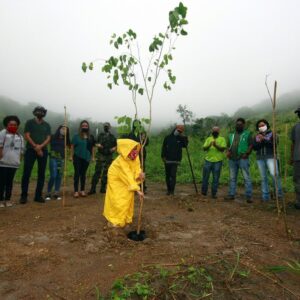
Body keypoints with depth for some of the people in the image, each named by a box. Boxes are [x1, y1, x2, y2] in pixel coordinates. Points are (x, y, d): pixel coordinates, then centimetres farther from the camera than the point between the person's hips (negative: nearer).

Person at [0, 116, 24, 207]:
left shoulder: (20, 136, 14)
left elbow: (21, 149, 17)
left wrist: (19, 159, 12)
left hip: (14, 163, 4)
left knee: (10, 182, 9)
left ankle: (7, 199, 18)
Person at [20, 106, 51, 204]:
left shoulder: (47, 125, 13)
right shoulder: (30, 122, 7)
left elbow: (48, 138, 4)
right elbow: (27, 136, -2)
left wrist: (40, 146, -13)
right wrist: (35, 147, -11)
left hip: (43, 151, 3)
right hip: (30, 150, -2)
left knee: (41, 174, 3)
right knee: (26, 173, -4)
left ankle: (38, 195, 10)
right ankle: (24, 196, 4)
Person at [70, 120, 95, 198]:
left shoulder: (91, 137, 8)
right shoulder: (76, 136, -1)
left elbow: (92, 147, 11)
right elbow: (72, 146, -2)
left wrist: (93, 157, 8)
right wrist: (71, 156, -7)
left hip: (86, 157, 3)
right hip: (77, 157, -2)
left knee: (83, 174, 9)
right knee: (77, 173, 0)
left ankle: (82, 190, 18)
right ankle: (76, 191, 5)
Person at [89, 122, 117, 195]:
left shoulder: (112, 137, 11)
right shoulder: (100, 135, 8)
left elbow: (115, 145, 13)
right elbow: (96, 144, 9)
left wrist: (114, 148, -7)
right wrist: (98, 145, -12)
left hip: (109, 156, 2)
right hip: (100, 156, -2)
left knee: (106, 172, 6)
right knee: (97, 171, -7)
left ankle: (103, 188, 15)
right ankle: (93, 188, -4)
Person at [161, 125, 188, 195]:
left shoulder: (181, 139, 6)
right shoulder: (168, 137, 5)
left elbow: (185, 145, -4)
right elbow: (164, 147, 4)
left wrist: (184, 138, -12)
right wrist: (163, 156, -4)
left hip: (175, 160, -1)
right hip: (167, 160, 1)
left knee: (173, 175, -8)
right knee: (167, 175, 7)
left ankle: (172, 190, -2)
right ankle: (168, 189, 18)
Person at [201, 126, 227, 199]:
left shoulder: (222, 139, 4)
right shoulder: (208, 139, 11)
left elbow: (223, 149, -7)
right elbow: (204, 148, 1)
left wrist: (216, 145, -23)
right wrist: (209, 145, -19)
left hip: (218, 161, -2)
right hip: (208, 160, 2)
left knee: (216, 178, 3)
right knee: (205, 177, 8)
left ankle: (214, 193, 13)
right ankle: (204, 191, 23)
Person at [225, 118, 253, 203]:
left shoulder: (247, 134, 4)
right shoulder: (232, 135, 18)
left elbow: (251, 145, -3)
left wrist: (246, 153, -16)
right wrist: (228, 151, 4)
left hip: (243, 159, -5)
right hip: (232, 159, 5)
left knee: (246, 177, -5)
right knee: (232, 178, 9)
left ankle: (249, 196, -1)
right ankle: (231, 194, 16)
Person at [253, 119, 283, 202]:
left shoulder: (272, 134, 6)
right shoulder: (256, 137, 14)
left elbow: (275, 144, -9)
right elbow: (254, 147, 4)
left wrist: (264, 139, -16)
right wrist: (260, 142, -12)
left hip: (271, 157, -3)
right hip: (260, 158, 3)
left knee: (274, 174, -21)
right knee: (263, 177, 4)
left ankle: (279, 192, -4)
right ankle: (265, 196, 10)